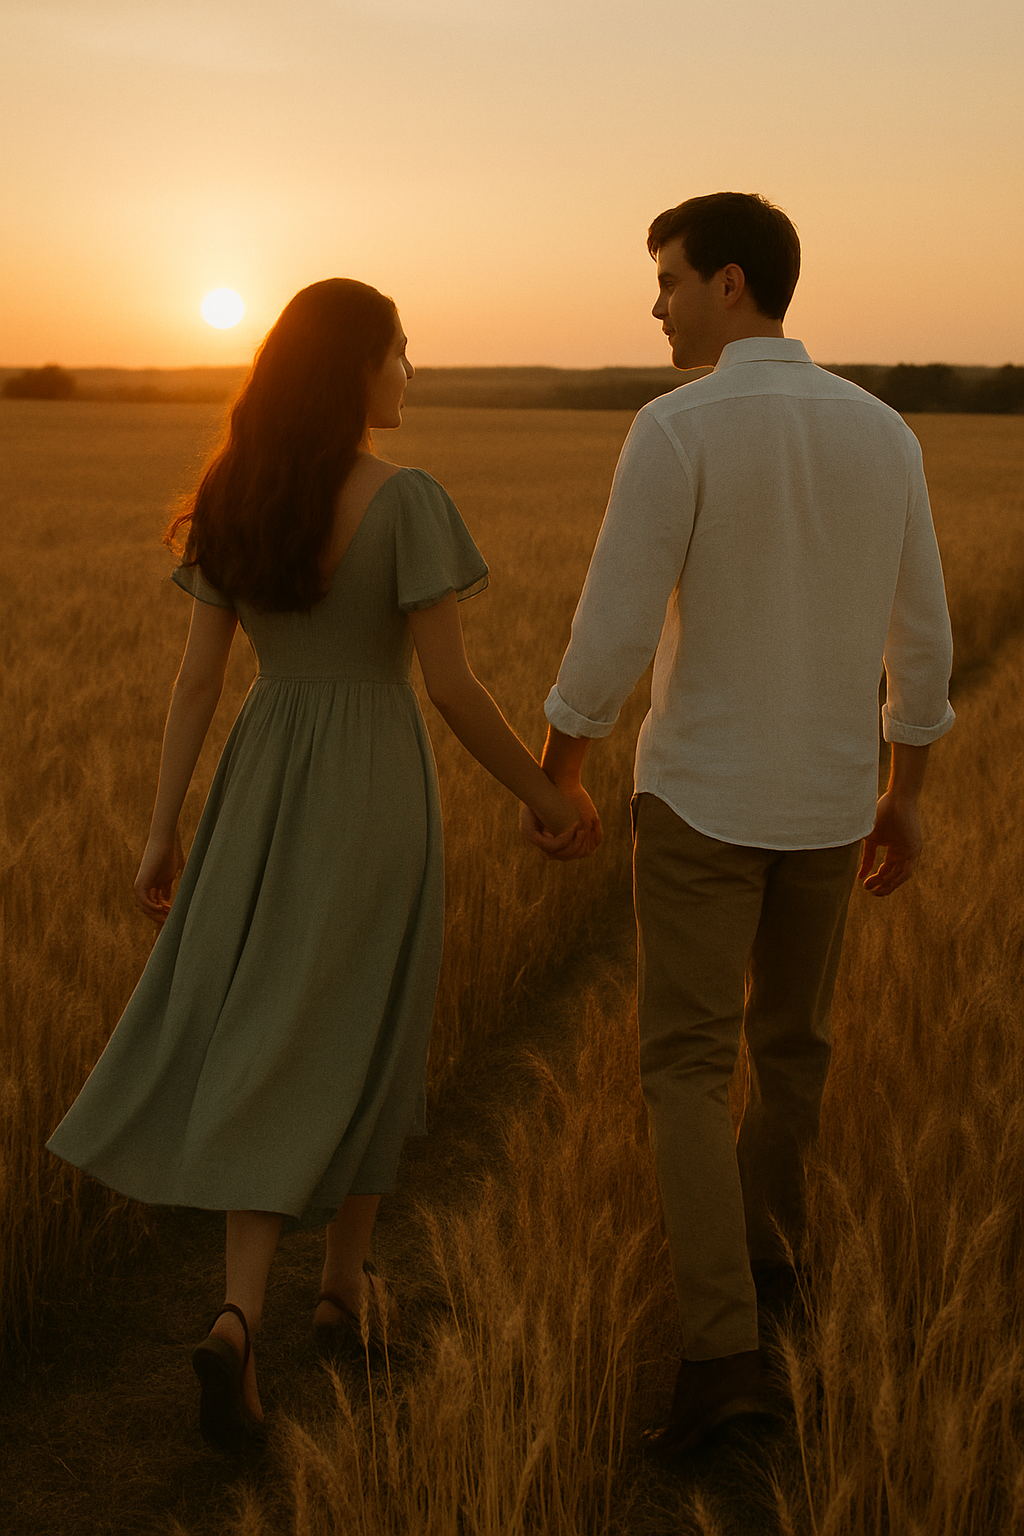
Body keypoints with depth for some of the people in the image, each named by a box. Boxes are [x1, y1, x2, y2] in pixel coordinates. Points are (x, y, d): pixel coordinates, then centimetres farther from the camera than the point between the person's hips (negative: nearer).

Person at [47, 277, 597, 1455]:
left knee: (262, 1047, 12)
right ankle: (345, 1279, 31)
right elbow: (451, 687, -17)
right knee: (354, 1048, 16)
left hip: (260, 788, 4)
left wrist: (161, 830, 6)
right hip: (373, 793, -4)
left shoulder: (231, 499, 0)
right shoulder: (405, 500, -16)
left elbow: (197, 674, 1)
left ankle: (240, 1320, 0)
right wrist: (546, 797, -4)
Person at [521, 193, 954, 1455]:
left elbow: (612, 630, -19)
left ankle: (722, 1352, -10)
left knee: (687, 1071, 1)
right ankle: (758, 1253, 42)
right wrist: (904, 799, 16)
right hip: (825, 798, 5)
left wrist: (551, 775, -2)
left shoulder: (677, 428, -18)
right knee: (789, 1034, 25)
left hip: (699, 793, -5)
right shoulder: (883, 433, 0)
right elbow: (920, 636, 5)